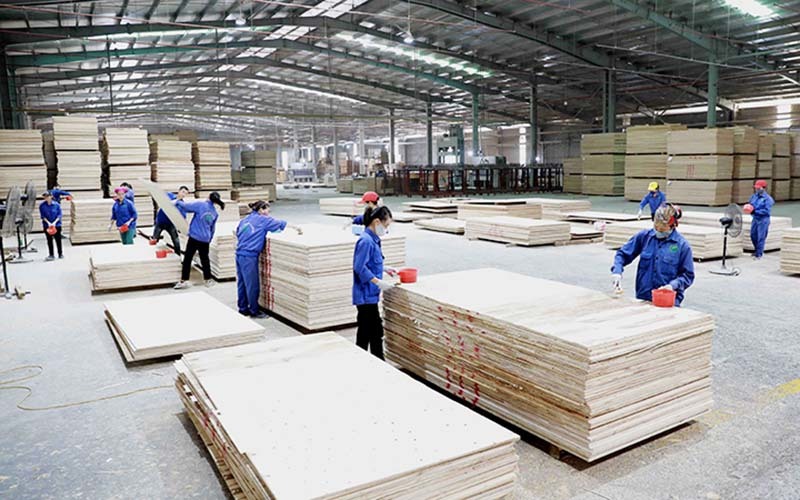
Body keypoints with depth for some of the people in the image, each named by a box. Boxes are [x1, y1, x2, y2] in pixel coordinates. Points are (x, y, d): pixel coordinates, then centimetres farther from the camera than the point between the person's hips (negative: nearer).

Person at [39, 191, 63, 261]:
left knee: (58, 239, 6)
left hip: (56, 225, -1)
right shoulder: (42, 206, -1)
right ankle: (51, 255, 7)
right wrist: (48, 223, -14)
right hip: (47, 225, 1)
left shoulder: (56, 205, -4)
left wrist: (54, 222, -15)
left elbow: (59, 215, -3)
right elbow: (42, 216, -2)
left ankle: (60, 254, 18)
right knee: (49, 240, 3)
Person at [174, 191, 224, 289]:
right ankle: (208, 280, 22)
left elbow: (186, 206, -11)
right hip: (205, 239, 5)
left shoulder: (200, 204, -10)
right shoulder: (215, 213, 9)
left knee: (188, 258, 2)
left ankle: (184, 280, 2)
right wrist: (210, 239, 27)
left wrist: (177, 202, 8)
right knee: (205, 259, 16)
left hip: (195, 236, -5)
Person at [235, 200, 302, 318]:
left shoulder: (244, 220, 17)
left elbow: (237, 233, 23)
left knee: (242, 283, 14)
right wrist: (296, 227, 12)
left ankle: (243, 308, 22)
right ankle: (254, 311, 6)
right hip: (249, 256, -8)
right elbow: (280, 223, 2)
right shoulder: (262, 219, -3)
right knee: (253, 285, 0)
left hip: (240, 254, 8)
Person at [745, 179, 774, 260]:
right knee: (753, 236, 14)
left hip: (763, 220, -7)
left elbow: (767, 211, -18)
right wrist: (748, 207, -5)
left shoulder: (767, 199, -13)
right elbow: (750, 204, 19)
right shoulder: (754, 196, 7)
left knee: (761, 237, -3)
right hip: (755, 219, 7)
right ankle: (758, 251, 33)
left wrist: (755, 211, -23)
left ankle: (759, 255, 4)